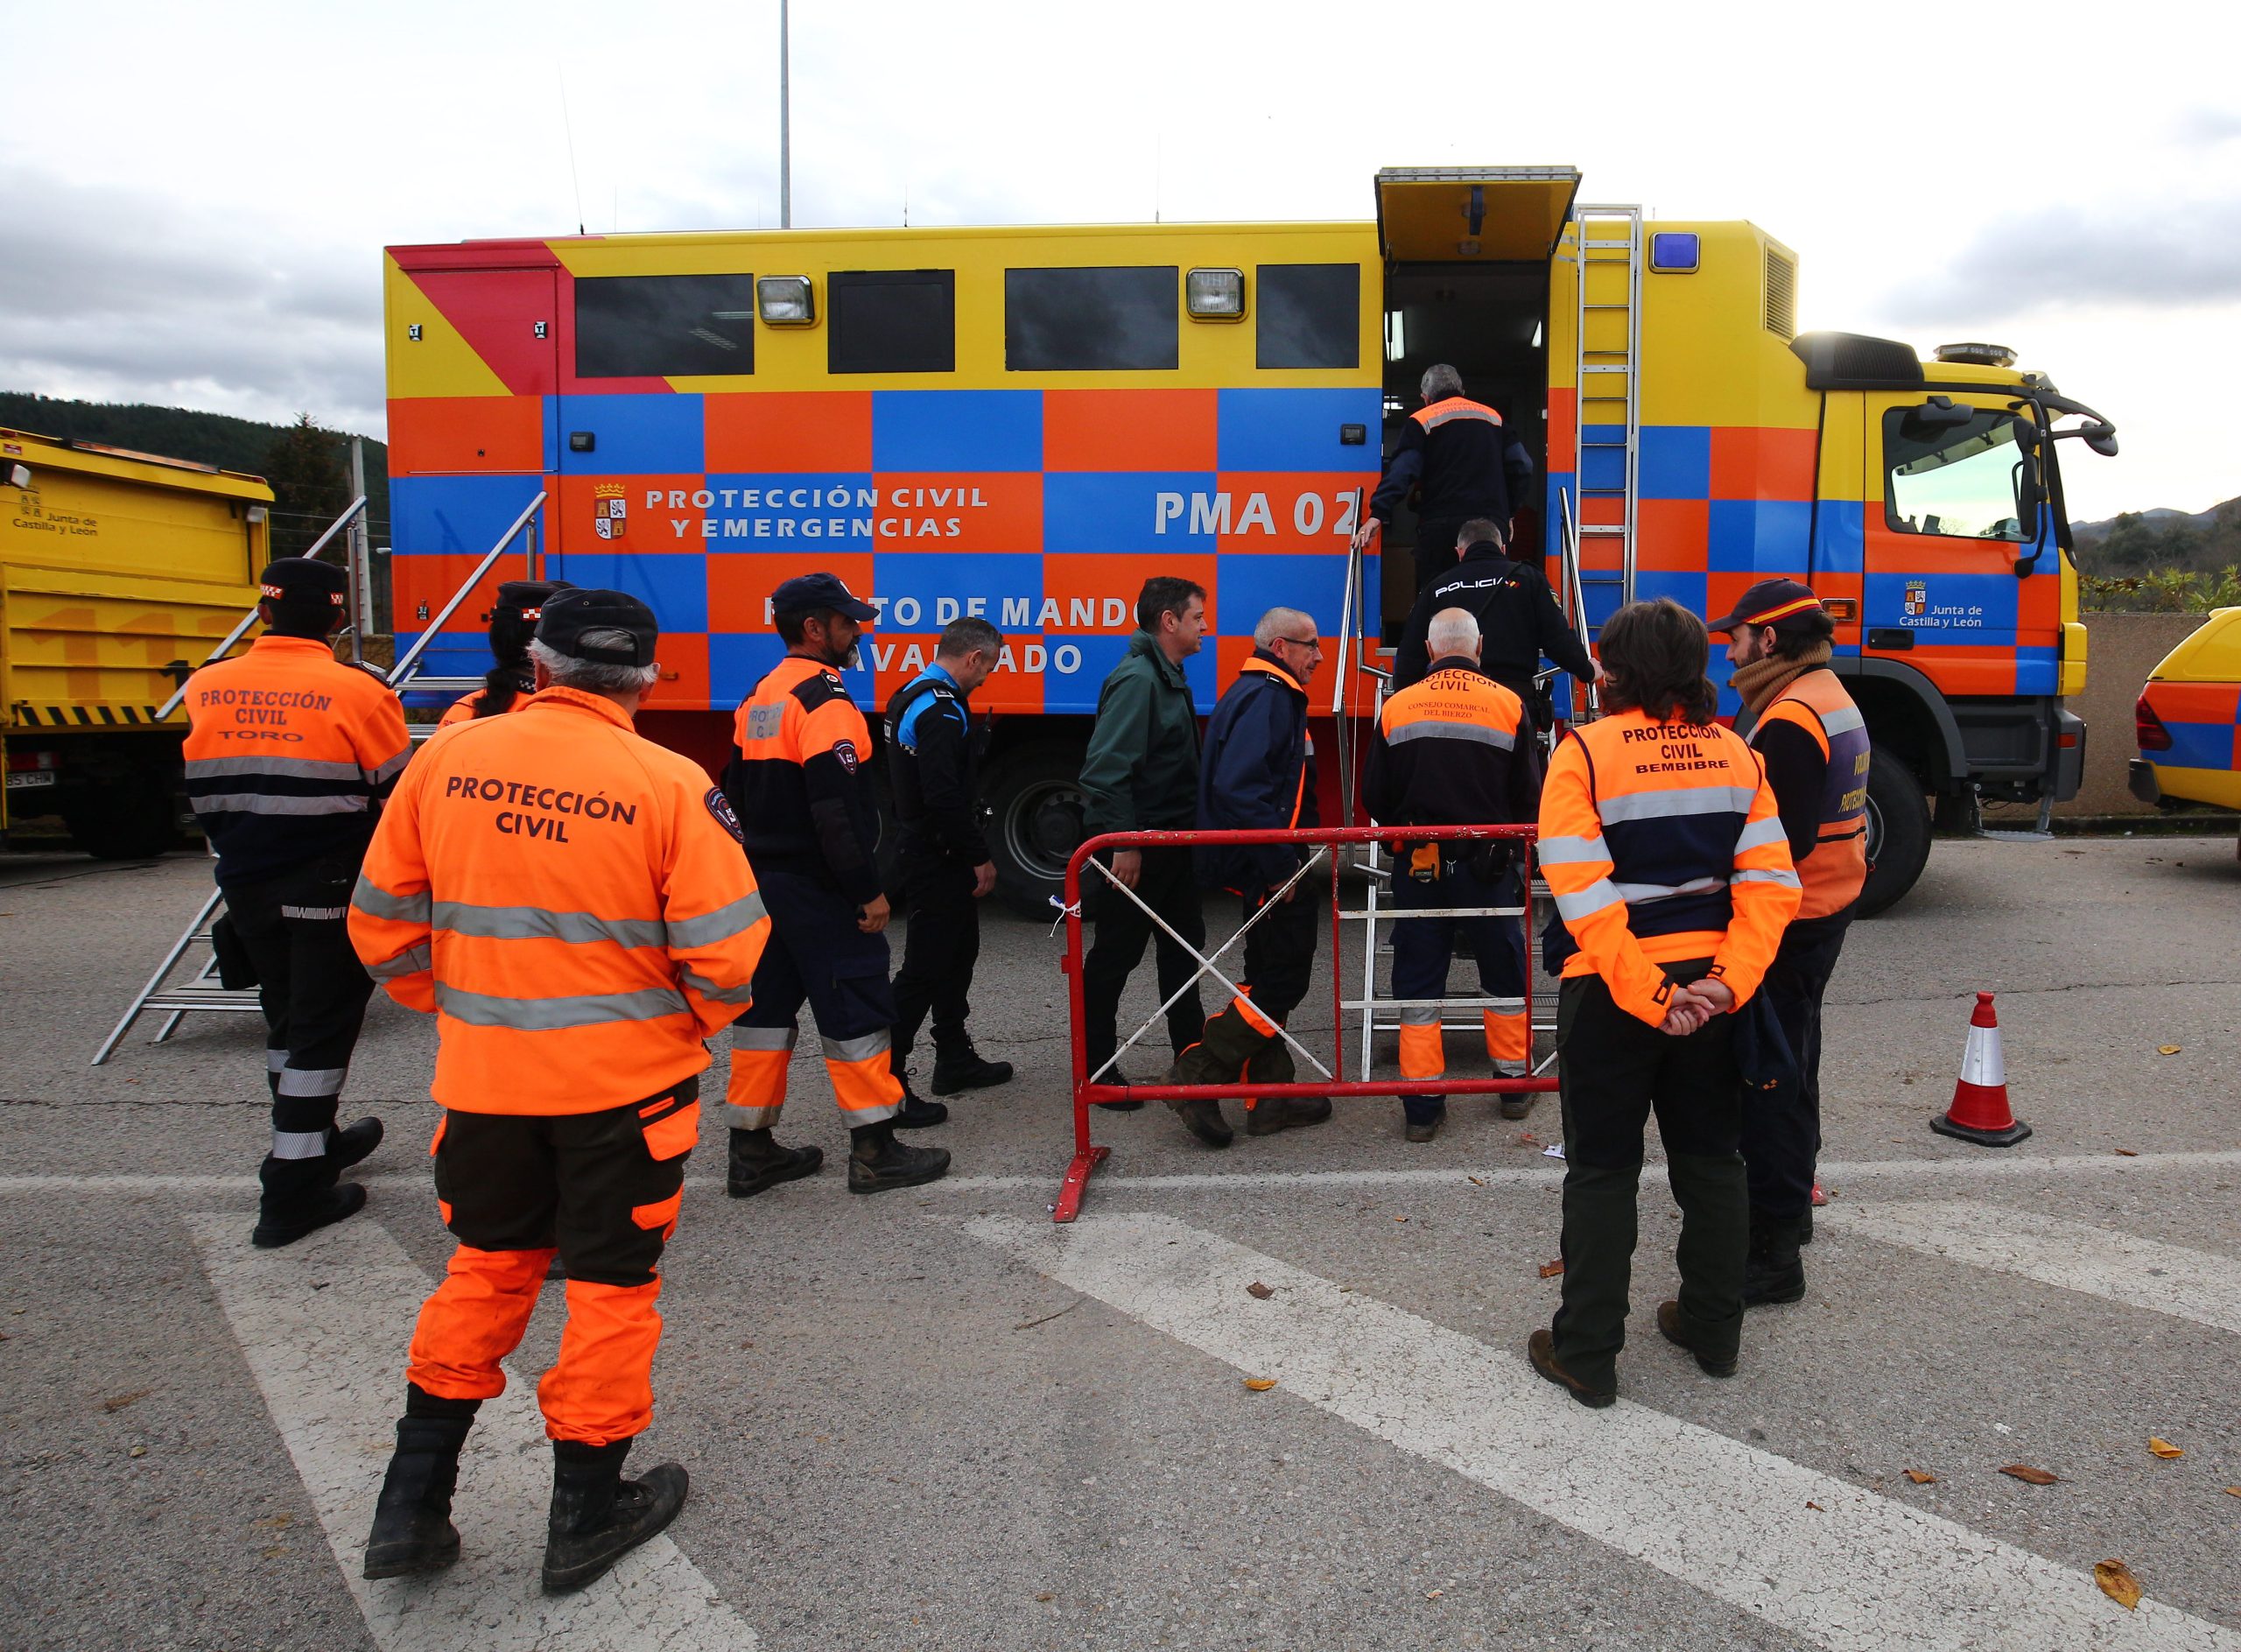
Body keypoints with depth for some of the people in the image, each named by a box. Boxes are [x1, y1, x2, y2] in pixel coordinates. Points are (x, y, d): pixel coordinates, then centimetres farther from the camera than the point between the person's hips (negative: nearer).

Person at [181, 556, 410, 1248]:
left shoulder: (207, 689, 0)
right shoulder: (357, 692, -14)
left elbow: (204, 797, 9)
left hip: (247, 886, 5)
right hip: (332, 889, -5)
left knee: (287, 1017, 21)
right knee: (322, 1027, 3)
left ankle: (315, 1143, 36)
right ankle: (292, 1191, 4)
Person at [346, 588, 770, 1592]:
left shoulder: (446, 759, -3)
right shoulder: (667, 784, -15)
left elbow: (382, 920, 4)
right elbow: (726, 951, -15)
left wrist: (456, 1009, 17)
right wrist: (694, 1023, 5)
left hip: (483, 1075, 4)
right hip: (626, 1080, -3)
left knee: (488, 1264, 22)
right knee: (612, 1281, 13)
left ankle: (412, 1504, 28)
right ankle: (586, 1513, 26)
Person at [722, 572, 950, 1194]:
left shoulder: (759, 698, 14)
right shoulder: (824, 698, -16)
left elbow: (736, 791, 19)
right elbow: (838, 808, -23)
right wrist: (867, 891, -18)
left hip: (763, 881, 9)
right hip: (818, 887, -9)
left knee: (767, 1007, 13)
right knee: (856, 1009, -1)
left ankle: (751, 1151, 19)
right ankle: (874, 1151, 6)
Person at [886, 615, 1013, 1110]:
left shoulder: (911, 696, 14)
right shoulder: (941, 710, -20)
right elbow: (945, 796, -26)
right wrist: (979, 856, -17)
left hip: (920, 845, 11)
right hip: (939, 860, -11)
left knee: (957, 956, 19)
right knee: (924, 967, -5)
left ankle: (956, 1060, 29)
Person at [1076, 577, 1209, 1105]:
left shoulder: (1170, 679, 14)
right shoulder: (1136, 679, -18)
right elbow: (1106, 768, -25)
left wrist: (1190, 829, 20)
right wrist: (1123, 843, -26)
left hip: (1171, 841, 10)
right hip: (1134, 846, -10)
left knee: (1184, 942, 18)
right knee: (1115, 955, 1)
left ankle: (1192, 1051, 32)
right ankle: (1096, 1067, 12)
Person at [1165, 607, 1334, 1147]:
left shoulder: (1270, 695, 19)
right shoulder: (1266, 698, -15)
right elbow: (1238, 788, -27)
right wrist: (1279, 864, -26)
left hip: (1266, 873, 11)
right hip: (1270, 871, -11)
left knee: (1271, 979, 14)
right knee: (1281, 981, -6)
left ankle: (1271, 1097, 22)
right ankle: (1198, 1073, -2)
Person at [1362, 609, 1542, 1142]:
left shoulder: (1396, 708, -3)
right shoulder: (1508, 706, -5)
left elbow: (1375, 799, 2)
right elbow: (1529, 798, -1)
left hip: (1417, 864, 0)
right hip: (1489, 865, 0)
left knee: (1418, 984, 7)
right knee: (1505, 975, 17)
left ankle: (1422, 1107, 9)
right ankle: (1514, 1085, 29)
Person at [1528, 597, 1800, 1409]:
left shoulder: (1585, 751, -11)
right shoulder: (1735, 753, 4)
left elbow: (1584, 896, -19)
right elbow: (1768, 882, -4)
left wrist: (1648, 996, -17)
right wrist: (1728, 982, -9)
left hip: (1611, 993, -4)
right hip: (1711, 987, 5)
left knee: (1603, 1171, 6)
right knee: (1710, 1159, 19)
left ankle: (1587, 1355, 15)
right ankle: (1713, 1332, 32)